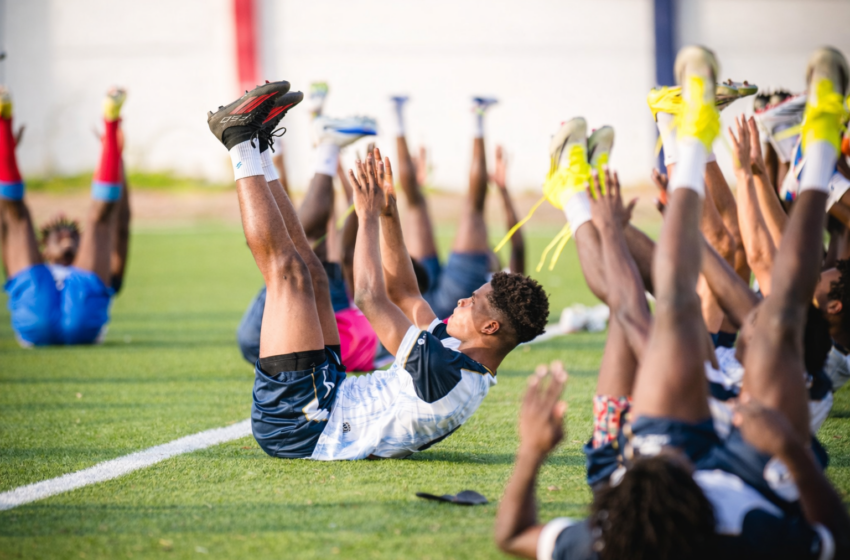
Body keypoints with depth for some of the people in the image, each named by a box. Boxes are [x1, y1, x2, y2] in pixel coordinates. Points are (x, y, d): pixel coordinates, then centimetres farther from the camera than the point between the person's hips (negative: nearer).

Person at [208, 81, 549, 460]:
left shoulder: (447, 373, -25)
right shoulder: (461, 362, 5)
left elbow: (370, 298, -23)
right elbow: (403, 293, 18)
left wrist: (369, 216, -12)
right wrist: (388, 213, 13)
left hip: (296, 424, -9)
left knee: (288, 269, -10)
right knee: (312, 274, 16)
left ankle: (240, 140, 5)